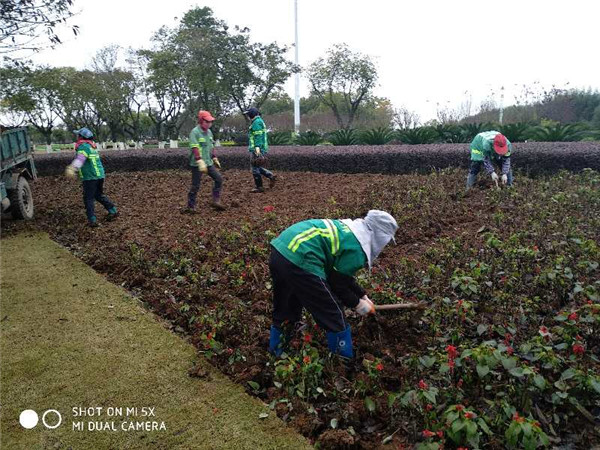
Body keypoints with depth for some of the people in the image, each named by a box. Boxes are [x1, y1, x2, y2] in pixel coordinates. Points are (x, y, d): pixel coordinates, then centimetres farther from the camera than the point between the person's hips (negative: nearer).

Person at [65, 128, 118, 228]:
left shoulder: (83, 146, -11)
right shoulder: (92, 146, 18)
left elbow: (80, 158, -30)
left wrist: (72, 168, -45)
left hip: (90, 177, -8)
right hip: (99, 175, 8)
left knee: (88, 199, 1)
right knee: (99, 195, 22)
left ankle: (92, 220, 0)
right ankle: (113, 211, 21)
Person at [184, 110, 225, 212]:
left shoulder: (209, 132, 11)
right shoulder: (195, 132, -13)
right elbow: (195, 148, -23)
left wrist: (215, 159, 23)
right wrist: (200, 162, -33)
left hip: (209, 163, 8)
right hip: (197, 164, -7)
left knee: (219, 179, 2)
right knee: (195, 185, 0)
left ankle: (216, 201, 9)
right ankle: (191, 206, 12)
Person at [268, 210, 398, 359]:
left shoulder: (348, 229, 21)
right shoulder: (358, 249, -6)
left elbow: (343, 274, 31)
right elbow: (338, 284, 3)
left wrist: (362, 295, 37)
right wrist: (358, 304, 19)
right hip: (299, 262, -10)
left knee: (284, 308, 31)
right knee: (335, 317, 9)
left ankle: (276, 350, 51)